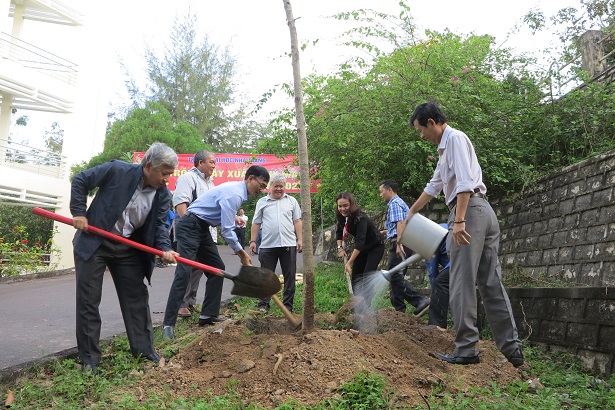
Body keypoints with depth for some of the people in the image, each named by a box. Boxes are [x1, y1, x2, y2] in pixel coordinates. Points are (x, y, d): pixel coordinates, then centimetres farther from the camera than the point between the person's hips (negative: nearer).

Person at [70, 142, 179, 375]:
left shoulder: (163, 194, -5)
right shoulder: (117, 171, -18)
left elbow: (160, 224, -5)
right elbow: (80, 181, -7)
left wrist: (165, 248, -23)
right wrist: (79, 212, -14)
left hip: (129, 248, 4)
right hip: (93, 242, -4)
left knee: (137, 297, 7)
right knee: (88, 300, 1)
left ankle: (144, 350, 20)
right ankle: (89, 358, 13)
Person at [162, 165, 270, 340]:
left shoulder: (237, 190, 11)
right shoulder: (234, 194, -20)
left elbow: (225, 224, 18)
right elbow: (227, 230, -21)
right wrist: (242, 253, -10)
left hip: (202, 229, 11)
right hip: (190, 227, -11)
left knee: (217, 269, 8)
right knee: (184, 272, -17)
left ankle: (208, 315, 11)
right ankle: (168, 324, -16)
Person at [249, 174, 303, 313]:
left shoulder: (291, 201, 11)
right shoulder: (262, 202, 10)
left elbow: (297, 221, 8)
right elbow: (256, 223, 10)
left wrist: (300, 239, 0)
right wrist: (253, 241, 4)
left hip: (288, 244, 1)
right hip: (267, 245, 0)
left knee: (289, 276, 4)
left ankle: (288, 305, 13)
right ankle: (263, 305, 12)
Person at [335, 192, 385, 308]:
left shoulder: (360, 218, -34)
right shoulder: (342, 217, -11)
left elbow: (360, 242, -40)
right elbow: (339, 232, 9)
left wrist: (349, 263, -44)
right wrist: (340, 248, -6)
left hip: (375, 247, -7)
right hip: (362, 248, 7)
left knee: (367, 277, -17)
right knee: (355, 276, 3)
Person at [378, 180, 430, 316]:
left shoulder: (394, 203, -6)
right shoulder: (401, 203, 25)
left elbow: (400, 223, -19)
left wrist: (399, 243, -28)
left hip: (398, 244, -11)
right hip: (404, 244, 11)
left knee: (395, 277, -15)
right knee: (396, 277, 12)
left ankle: (420, 302, -21)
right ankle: (399, 310, 15)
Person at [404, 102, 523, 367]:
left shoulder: (454, 138, -3)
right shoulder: (445, 146, 27)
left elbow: (465, 181, -17)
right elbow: (434, 186, 37)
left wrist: (459, 221, -24)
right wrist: (411, 212, 44)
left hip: (469, 210, -10)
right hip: (484, 213, 10)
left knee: (462, 283, -8)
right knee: (491, 283, 7)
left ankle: (466, 349, -5)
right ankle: (512, 350, 10)